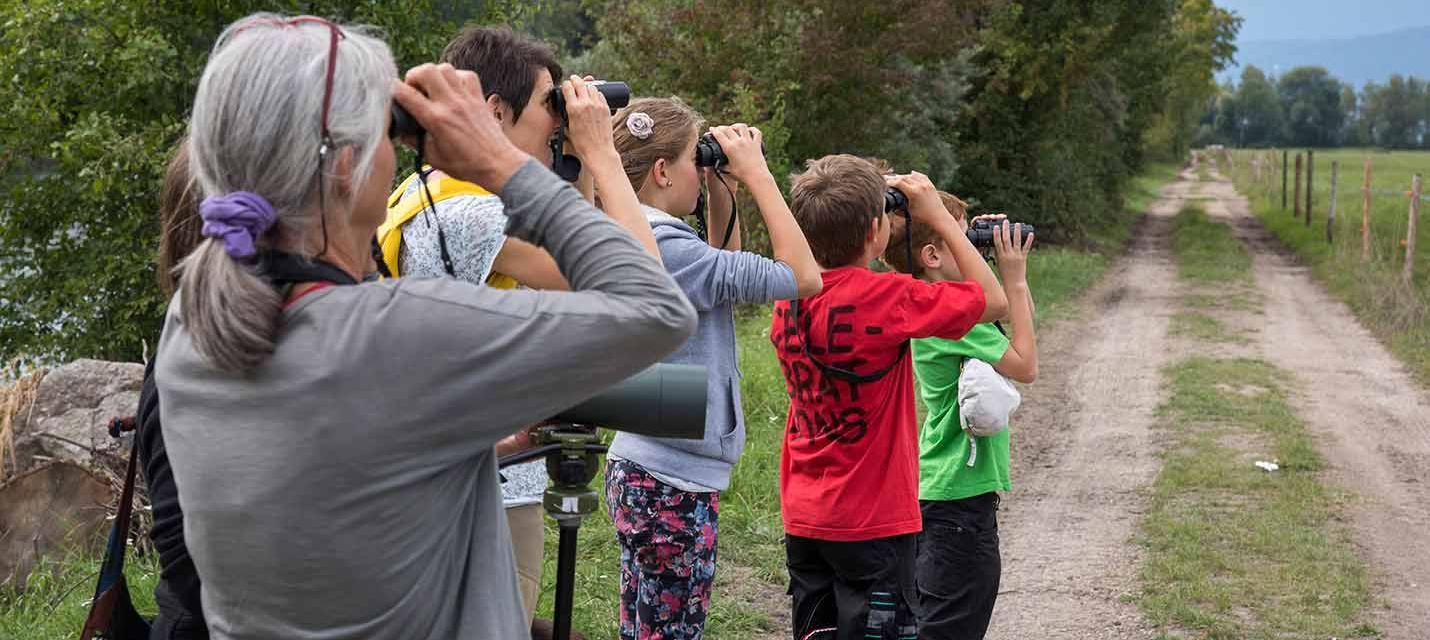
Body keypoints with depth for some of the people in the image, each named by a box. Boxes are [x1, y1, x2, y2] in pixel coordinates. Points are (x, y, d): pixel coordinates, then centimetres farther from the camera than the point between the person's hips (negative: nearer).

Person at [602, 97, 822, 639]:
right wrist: (756, 173, -11)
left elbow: (726, 275, 25)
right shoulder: (664, 246, -20)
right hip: (673, 486, -10)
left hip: (640, 470, 10)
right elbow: (803, 277, -19)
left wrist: (722, 190, 12)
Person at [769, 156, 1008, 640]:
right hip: (873, 521, -7)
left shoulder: (789, 299, 0)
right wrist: (938, 215, -4)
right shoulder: (883, 297, -20)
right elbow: (993, 301, -10)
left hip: (803, 519, 7)